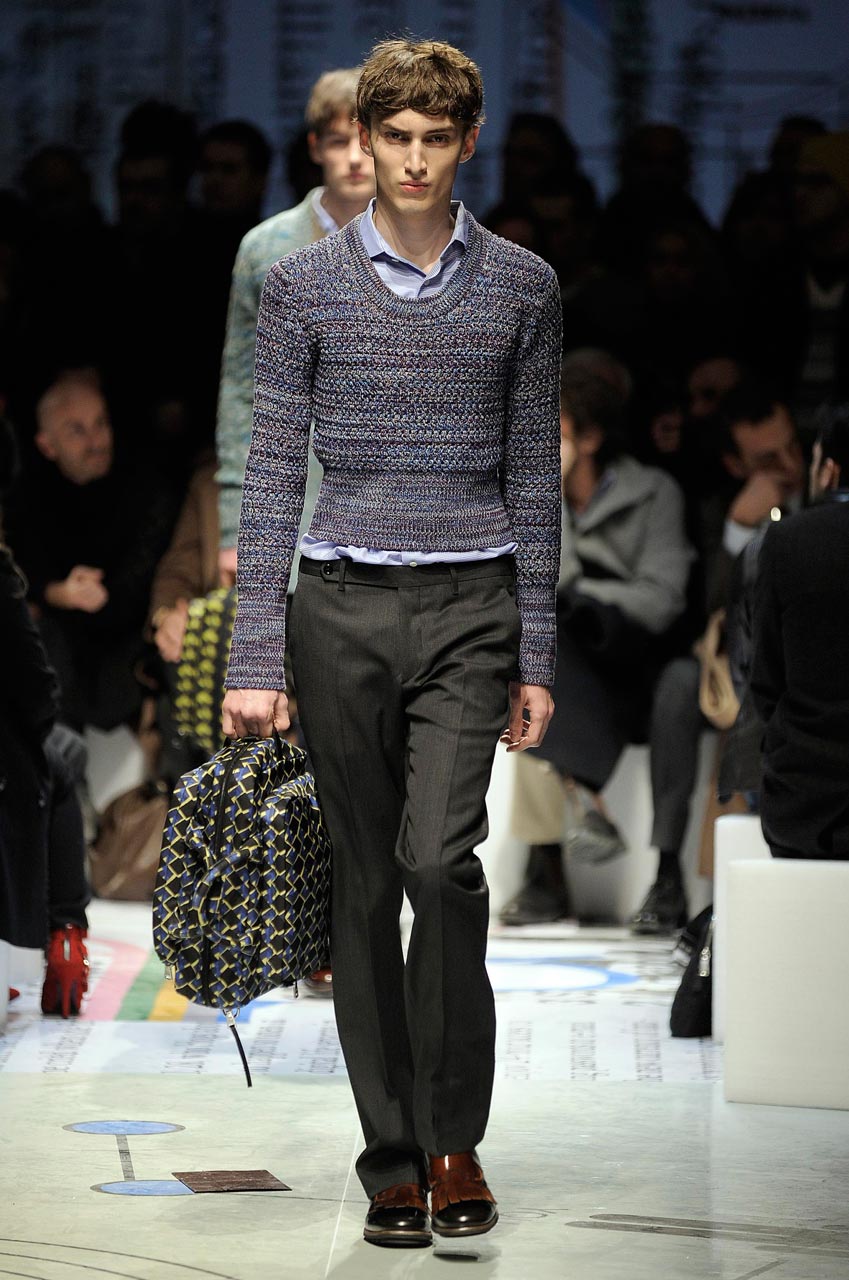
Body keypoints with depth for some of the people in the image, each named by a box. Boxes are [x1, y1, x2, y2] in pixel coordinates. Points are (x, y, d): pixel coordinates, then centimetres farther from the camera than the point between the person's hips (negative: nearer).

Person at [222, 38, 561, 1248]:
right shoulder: (304, 286, 2)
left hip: (470, 611, -1)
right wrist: (255, 660, -6)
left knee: (442, 856, -17)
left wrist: (537, 657, 5)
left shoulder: (521, 287, 5)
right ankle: (394, 1159, 12)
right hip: (342, 606, 1)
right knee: (366, 884, 4)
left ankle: (455, 1135, -3)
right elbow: (273, 474, 1)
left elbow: (534, 476, 8)